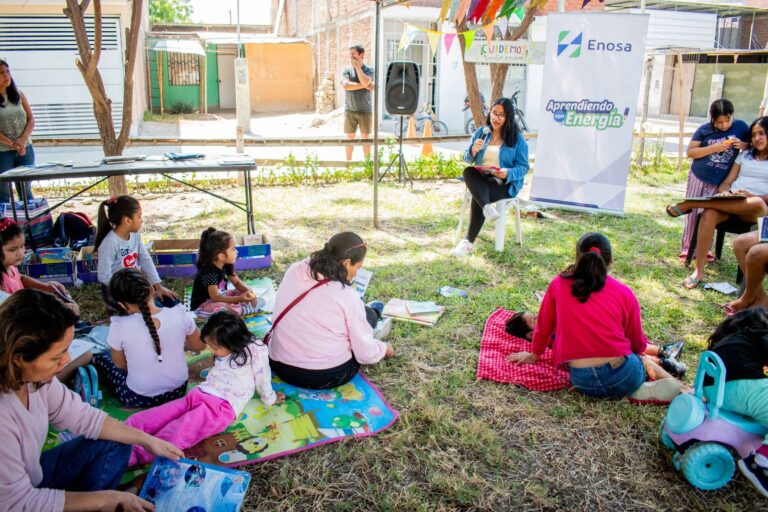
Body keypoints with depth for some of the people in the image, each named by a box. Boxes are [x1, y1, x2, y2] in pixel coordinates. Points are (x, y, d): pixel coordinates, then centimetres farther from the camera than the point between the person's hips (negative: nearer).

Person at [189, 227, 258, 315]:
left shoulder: (226, 265, -5)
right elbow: (215, 298, -32)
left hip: (219, 297, 8)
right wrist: (239, 299, -41)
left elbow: (237, 282, 5)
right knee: (222, 308, -37)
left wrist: (248, 291, -17)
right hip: (202, 304, -8)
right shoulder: (209, 271, -28)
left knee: (244, 292, 0)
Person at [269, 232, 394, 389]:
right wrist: (384, 349, 11)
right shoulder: (347, 295, -19)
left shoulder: (295, 270, -4)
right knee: (368, 315, 14)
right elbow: (366, 353, -12)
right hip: (326, 376, -6)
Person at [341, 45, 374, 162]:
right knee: (350, 137, 5)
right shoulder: (347, 70, 4)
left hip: (365, 110, -1)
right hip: (350, 110, 1)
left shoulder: (369, 70, 1)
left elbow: (365, 81, -19)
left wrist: (357, 66, -12)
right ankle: (348, 162, 14)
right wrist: (364, 86, -15)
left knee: (365, 138, 5)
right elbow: (346, 85, -13)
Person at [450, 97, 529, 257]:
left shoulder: (517, 138, -2)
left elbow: (523, 167, -5)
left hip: (505, 182, -4)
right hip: (481, 177, 4)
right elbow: (467, 159, 10)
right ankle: (487, 208, -46)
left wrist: (508, 173, -25)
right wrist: (473, 151, -13)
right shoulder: (481, 132, 9)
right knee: (468, 171, -29)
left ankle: (469, 242, -23)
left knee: (477, 198, -29)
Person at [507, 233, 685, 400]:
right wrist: (642, 350, 35)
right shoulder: (624, 292, 1)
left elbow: (544, 327, 14)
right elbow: (638, 343, 11)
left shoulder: (558, 285, 3)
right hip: (623, 378, 1)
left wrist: (534, 355, 33)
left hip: (582, 382, 0)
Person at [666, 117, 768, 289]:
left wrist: (752, 195, -17)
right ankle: (699, 271, -35)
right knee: (709, 215, -34)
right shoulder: (744, 155, 22)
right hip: (731, 201, 3)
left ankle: (689, 204, -36)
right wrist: (724, 193, -9)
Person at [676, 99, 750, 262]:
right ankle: (687, 248, 12)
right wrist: (714, 148, -20)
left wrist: (743, 145, -14)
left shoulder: (740, 126, -1)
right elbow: (690, 152, -8)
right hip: (698, 177, 0)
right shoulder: (704, 129, -5)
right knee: (692, 212, 5)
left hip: (720, 182, 0)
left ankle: (704, 248, 12)